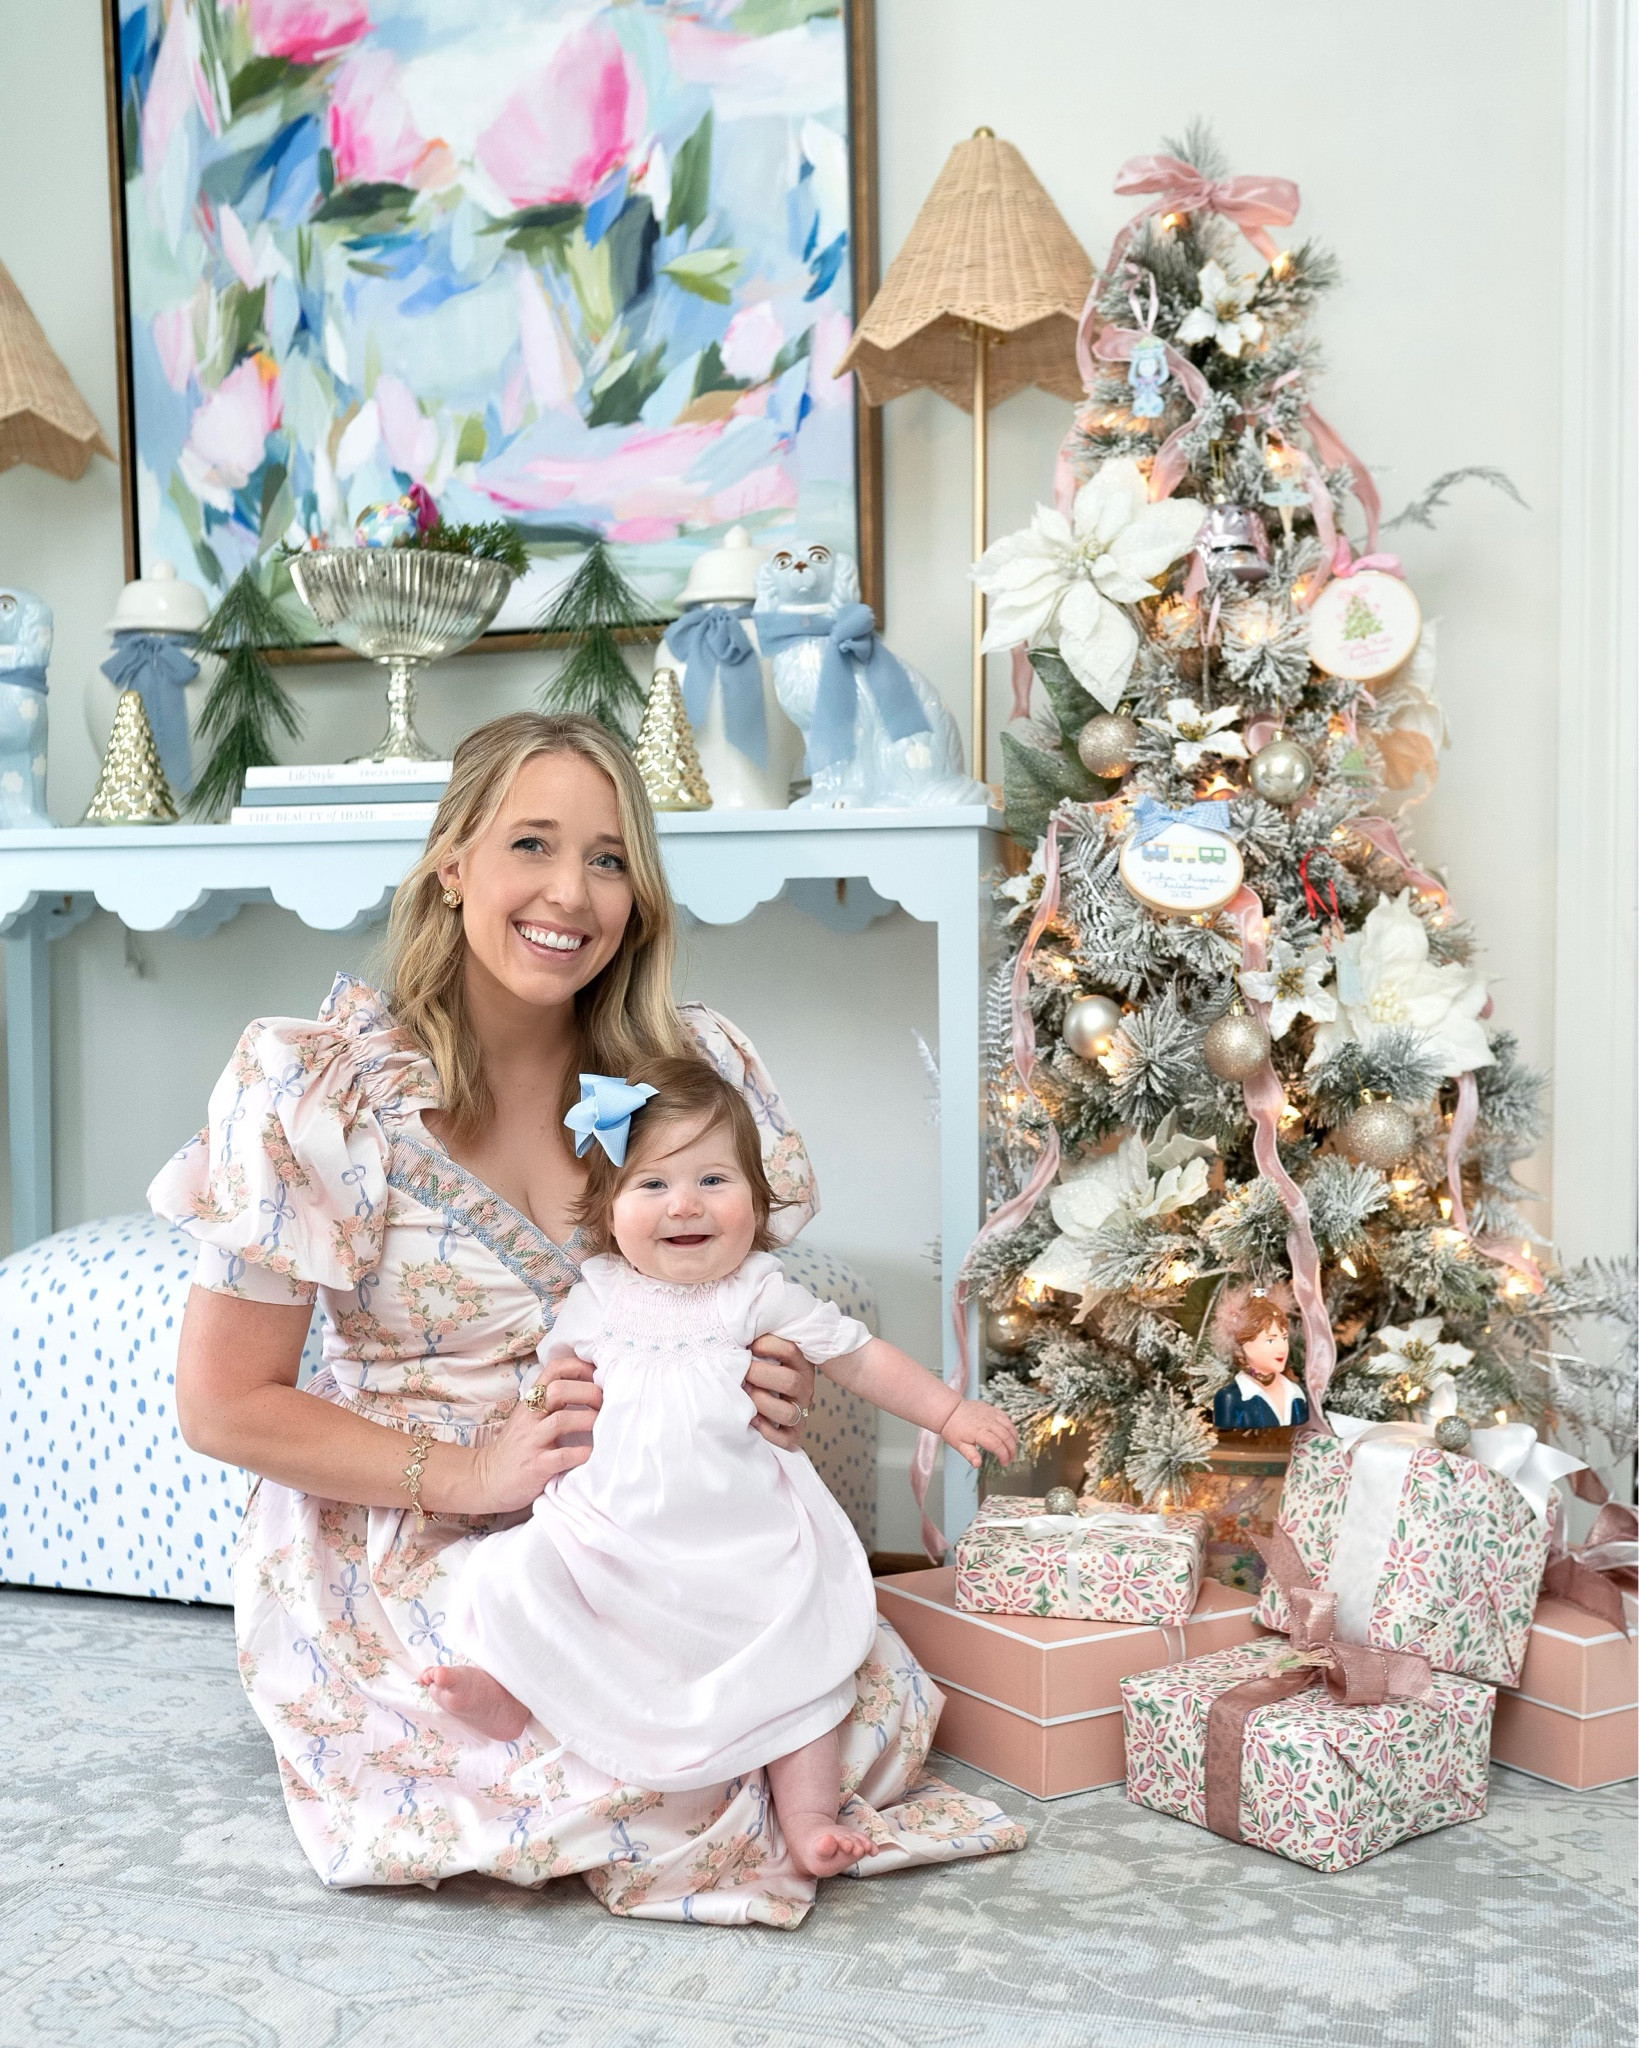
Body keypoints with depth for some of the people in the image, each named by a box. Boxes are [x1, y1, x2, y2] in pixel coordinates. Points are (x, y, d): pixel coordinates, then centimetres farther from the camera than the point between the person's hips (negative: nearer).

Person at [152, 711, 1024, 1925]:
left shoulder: (692, 1066, -4)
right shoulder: (319, 1091, -13)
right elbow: (225, 1404, -9)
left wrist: (773, 1398, -15)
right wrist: (468, 1475, -21)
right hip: (404, 1545, -3)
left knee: (869, 1692, -19)